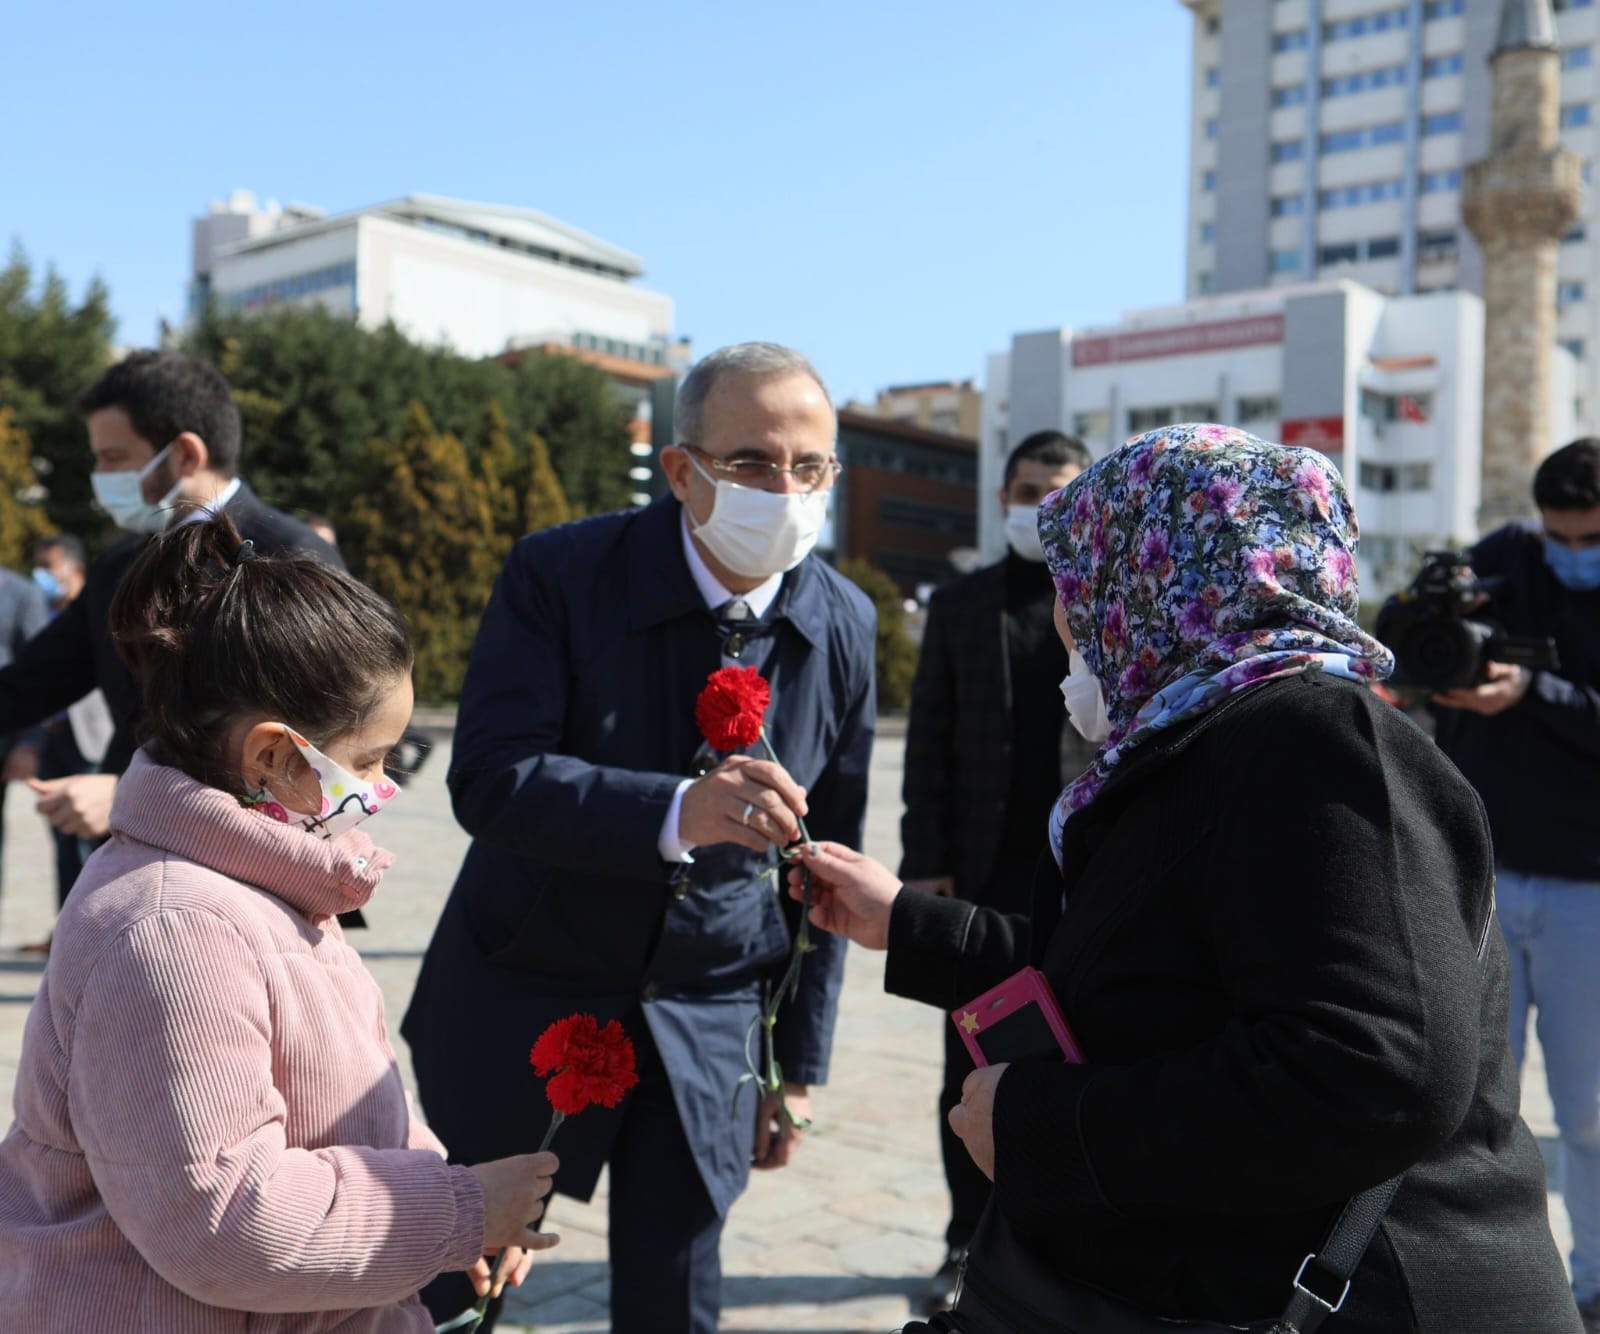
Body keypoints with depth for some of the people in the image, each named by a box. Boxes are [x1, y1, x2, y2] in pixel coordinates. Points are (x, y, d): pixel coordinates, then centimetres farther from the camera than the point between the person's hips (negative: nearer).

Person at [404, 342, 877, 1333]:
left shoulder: (844, 627, -5)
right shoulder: (562, 574, -15)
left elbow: (825, 862, 1)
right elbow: (489, 779, -25)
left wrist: (800, 1065, 4)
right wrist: (676, 812, -41)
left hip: (707, 1023, 2)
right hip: (528, 1000, -1)